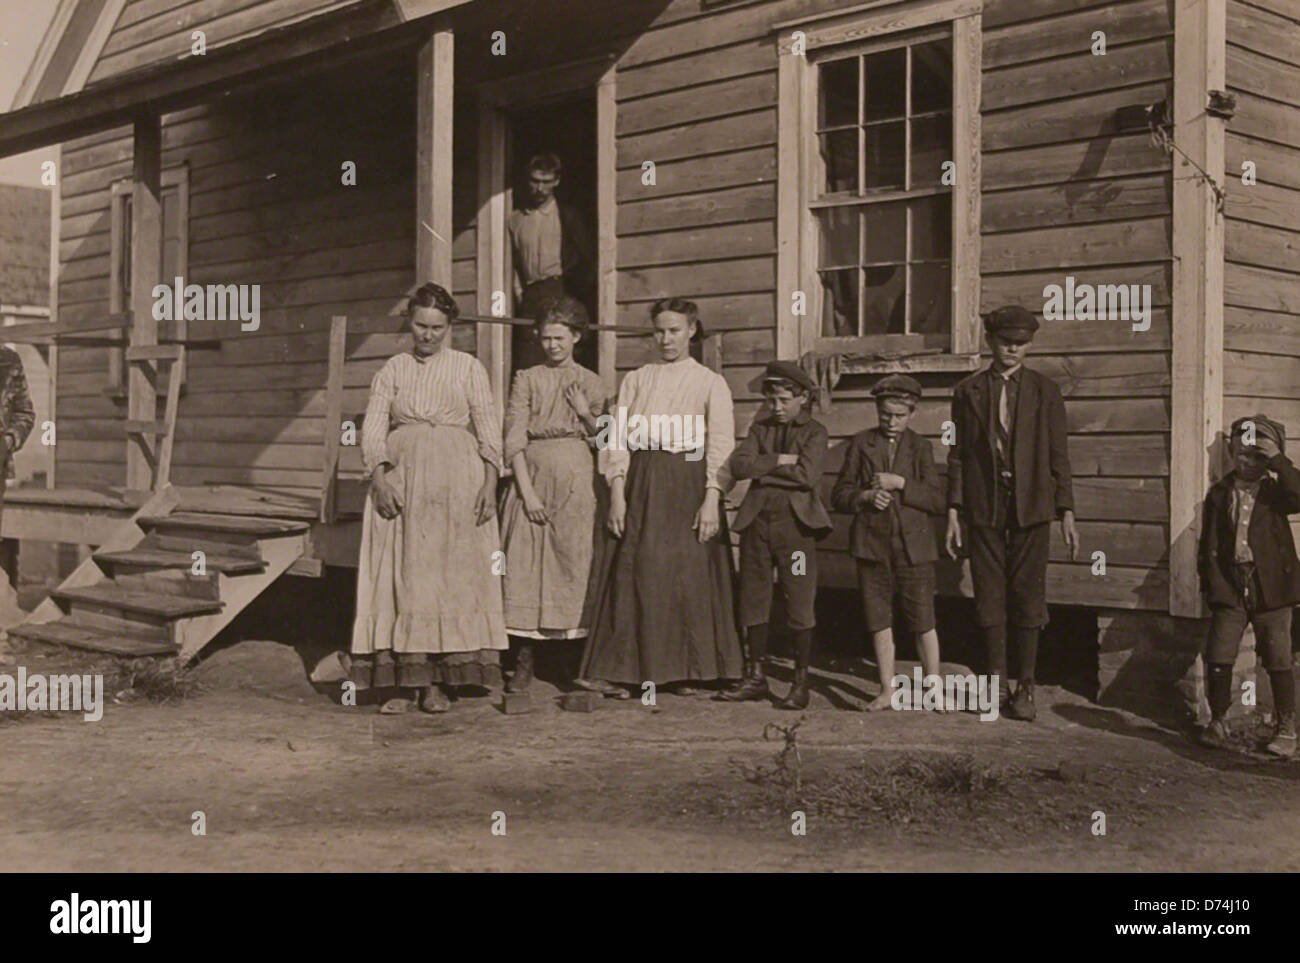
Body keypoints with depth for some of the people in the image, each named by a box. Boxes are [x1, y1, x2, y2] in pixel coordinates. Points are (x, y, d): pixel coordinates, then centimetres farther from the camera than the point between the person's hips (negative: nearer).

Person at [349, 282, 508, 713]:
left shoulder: (468, 367, 10)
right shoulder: (393, 369, 13)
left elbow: (488, 426, 6)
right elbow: (373, 427, 6)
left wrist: (490, 481, -6)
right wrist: (379, 476, -10)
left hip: (456, 478, -1)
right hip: (401, 474, 1)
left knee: (451, 575, -4)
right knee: (400, 573, -3)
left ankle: (437, 682, 0)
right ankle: (402, 679, -1)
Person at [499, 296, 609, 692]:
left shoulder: (591, 383, 13)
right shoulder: (527, 380, 9)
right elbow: (513, 439, 1)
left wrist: (587, 414, -5)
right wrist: (527, 490, -9)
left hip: (577, 481, 0)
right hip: (533, 476, 0)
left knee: (575, 563, -3)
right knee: (526, 566, -4)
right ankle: (524, 662, 1)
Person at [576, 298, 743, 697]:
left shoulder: (710, 383, 7)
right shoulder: (636, 380, 12)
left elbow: (721, 445, 0)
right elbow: (618, 439, 6)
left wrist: (711, 498, -11)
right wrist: (617, 492, -6)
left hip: (689, 485, -1)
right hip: (641, 484, 1)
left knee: (688, 574, -1)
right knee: (633, 572, -4)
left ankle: (685, 671, 9)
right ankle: (617, 670, -2)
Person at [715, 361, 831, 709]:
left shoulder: (814, 432, 3)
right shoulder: (761, 427, 15)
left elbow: (807, 475, -14)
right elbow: (738, 465, -1)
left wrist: (762, 469, -6)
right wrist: (778, 461, -10)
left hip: (795, 522, -4)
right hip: (757, 521, 4)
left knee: (800, 602, -3)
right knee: (753, 599, 7)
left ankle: (801, 683, 4)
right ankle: (755, 677, 16)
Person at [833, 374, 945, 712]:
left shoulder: (920, 447, 7)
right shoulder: (861, 444, 9)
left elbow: (938, 501, -1)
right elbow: (839, 496, 8)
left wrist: (901, 484, -13)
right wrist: (865, 497, -11)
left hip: (913, 545, -1)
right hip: (872, 544, 1)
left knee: (922, 622, -2)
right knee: (879, 621, 5)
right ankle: (888, 690, 14)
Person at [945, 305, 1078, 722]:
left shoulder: (1045, 391, 8)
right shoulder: (968, 392, 8)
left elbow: (1058, 455, 6)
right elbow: (958, 455, 8)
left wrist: (1066, 512, -1)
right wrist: (954, 511, 1)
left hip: (1030, 507, -1)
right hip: (983, 507, 1)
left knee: (1028, 595, 0)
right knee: (989, 594, 3)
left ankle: (1026, 687, 9)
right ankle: (996, 681, 15)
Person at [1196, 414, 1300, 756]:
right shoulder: (1220, 493, 9)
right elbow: (1208, 543, 8)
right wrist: (1211, 581, 0)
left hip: (1270, 586, -2)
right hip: (1230, 584, 2)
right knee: (1218, 658, 0)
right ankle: (1217, 722, 17)